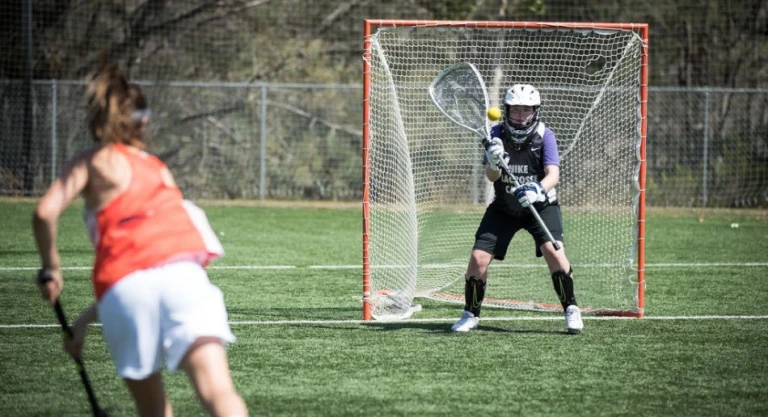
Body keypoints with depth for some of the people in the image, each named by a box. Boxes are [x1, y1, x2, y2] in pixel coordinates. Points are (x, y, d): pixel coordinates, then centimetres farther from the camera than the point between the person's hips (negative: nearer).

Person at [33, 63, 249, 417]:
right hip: (183, 271, 2)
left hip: (123, 291, -2)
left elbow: (45, 213, 0)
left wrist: (51, 268, 17)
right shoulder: (159, 169, 31)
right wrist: (89, 317, 36)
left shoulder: (93, 162, 18)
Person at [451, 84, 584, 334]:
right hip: (504, 208, 2)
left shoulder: (544, 136, -15)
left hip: (540, 206, -2)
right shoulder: (497, 134, -11)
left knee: (553, 250, -24)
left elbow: (553, 174, -26)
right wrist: (494, 163, -42)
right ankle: (471, 315, 12)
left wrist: (538, 190, -48)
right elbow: (491, 177, -18)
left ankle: (571, 310, -10)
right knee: (478, 258, -8)